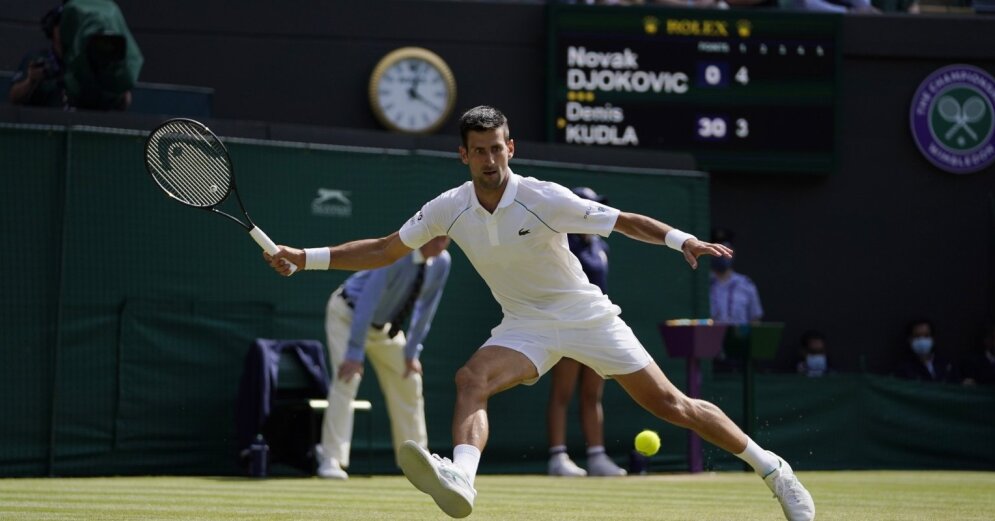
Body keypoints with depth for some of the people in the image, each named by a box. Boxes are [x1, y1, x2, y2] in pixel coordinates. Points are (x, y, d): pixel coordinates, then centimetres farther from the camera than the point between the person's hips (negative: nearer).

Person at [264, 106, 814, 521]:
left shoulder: (543, 199, -20)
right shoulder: (448, 209, -7)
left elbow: (625, 221, -19)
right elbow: (384, 250, 3)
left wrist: (682, 240, -35)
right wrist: (305, 258, -3)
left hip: (585, 315, -3)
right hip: (525, 326, 3)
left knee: (670, 404, -4)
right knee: (471, 379, -28)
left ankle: (770, 467, 10)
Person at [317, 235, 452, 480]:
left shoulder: (442, 262, -14)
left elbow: (425, 309, -4)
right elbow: (367, 300, -38)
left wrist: (412, 352, -6)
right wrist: (355, 353, -40)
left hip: (384, 324, 7)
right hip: (348, 314, -7)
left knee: (409, 380, 7)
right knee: (348, 377, -23)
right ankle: (332, 460, -23)